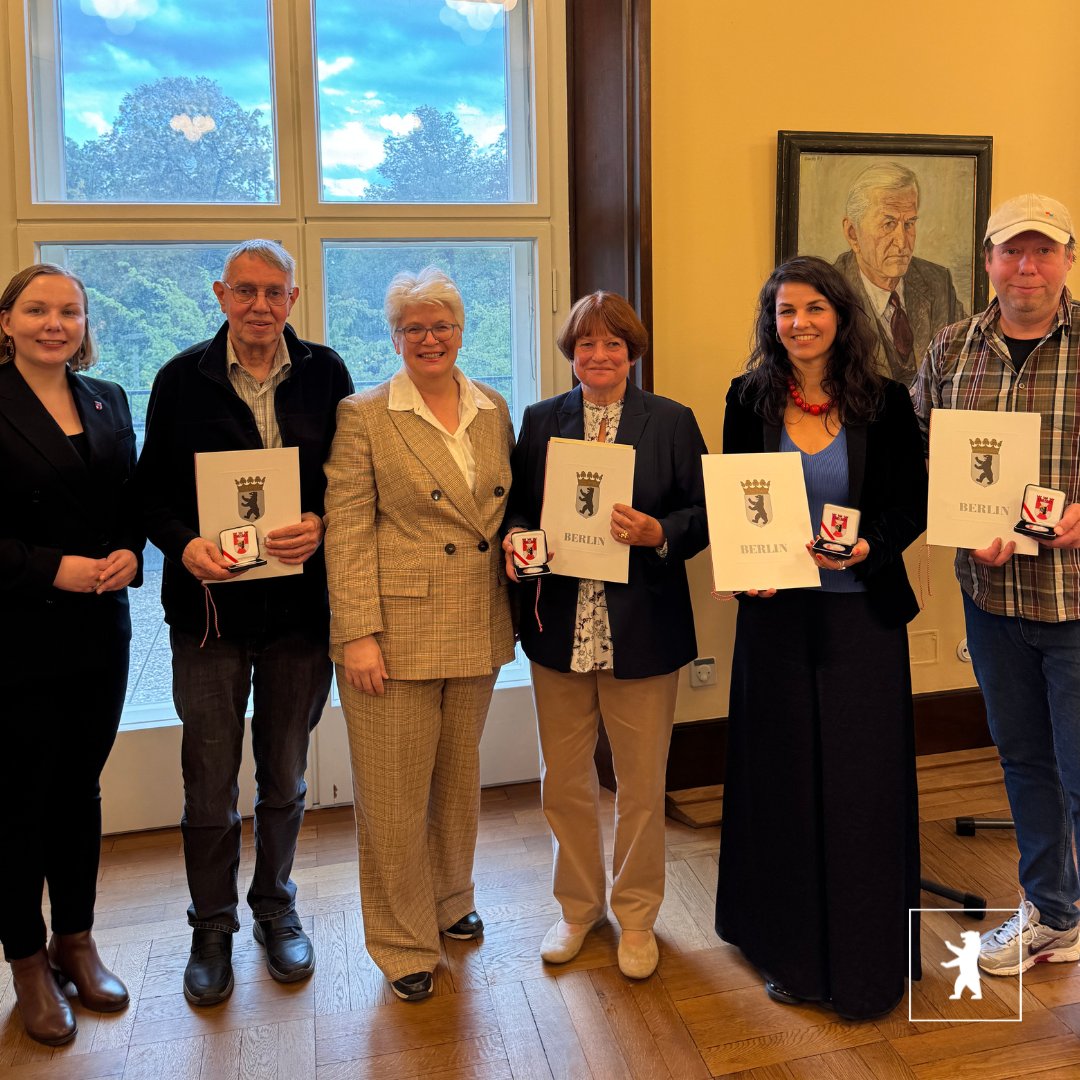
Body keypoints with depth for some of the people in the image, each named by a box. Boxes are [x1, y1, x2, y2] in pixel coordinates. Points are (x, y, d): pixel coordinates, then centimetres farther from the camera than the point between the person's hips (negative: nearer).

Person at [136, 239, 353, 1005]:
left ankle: (276, 907, 35)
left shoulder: (325, 375, 1)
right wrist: (185, 545, -18)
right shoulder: (182, 380, -1)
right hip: (211, 604, -1)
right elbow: (153, 489, 1)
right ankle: (212, 927, 28)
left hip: (301, 603, 1)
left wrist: (321, 526, -16)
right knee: (210, 779, 8)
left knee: (285, 776, 15)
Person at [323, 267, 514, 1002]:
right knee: (394, 791, 5)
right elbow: (346, 531, -10)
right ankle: (403, 942, 23)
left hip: (476, 632, 5)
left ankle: (450, 901, 41)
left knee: (460, 777, 18)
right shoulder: (364, 417, -5)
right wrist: (358, 633, -15)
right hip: (397, 630, -4)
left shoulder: (495, 412, 9)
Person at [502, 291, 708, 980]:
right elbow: (518, 507, 10)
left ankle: (636, 915, 31)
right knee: (564, 783, 13)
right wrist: (517, 538, -11)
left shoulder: (673, 422, 2)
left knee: (642, 786, 10)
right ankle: (579, 905, 35)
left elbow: (704, 512, -1)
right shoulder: (541, 422, 8)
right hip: (561, 630, 2)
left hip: (642, 632, -2)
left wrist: (659, 533, -20)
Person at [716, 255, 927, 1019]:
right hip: (776, 611, 1)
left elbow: (912, 504, 0)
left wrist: (867, 547, -18)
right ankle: (790, 950, 27)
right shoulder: (749, 401, 2)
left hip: (862, 611, -1)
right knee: (782, 778, 9)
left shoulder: (884, 402, -1)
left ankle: (866, 958, 23)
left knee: (862, 781, 4)